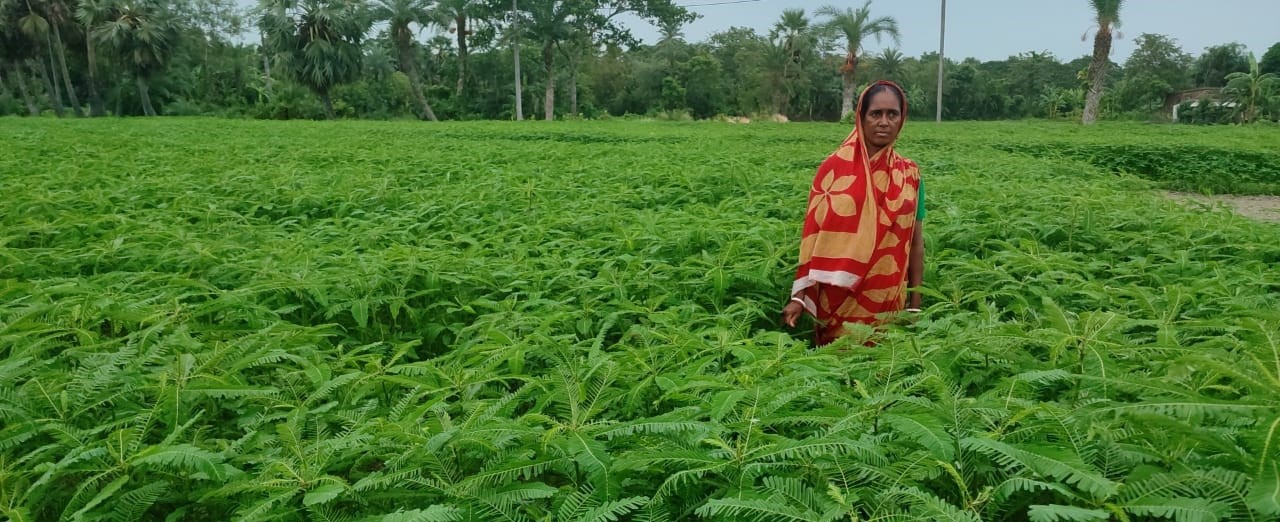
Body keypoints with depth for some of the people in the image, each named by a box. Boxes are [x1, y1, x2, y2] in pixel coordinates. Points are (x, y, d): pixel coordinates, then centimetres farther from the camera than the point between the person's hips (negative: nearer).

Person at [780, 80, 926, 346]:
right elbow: (812, 234, -4)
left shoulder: (909, 175, 3)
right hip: (838, 299, -2)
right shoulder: (835, 167, -4)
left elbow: (916, 242, 7)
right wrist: (799, 295, -8)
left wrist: (915, 305, 6)